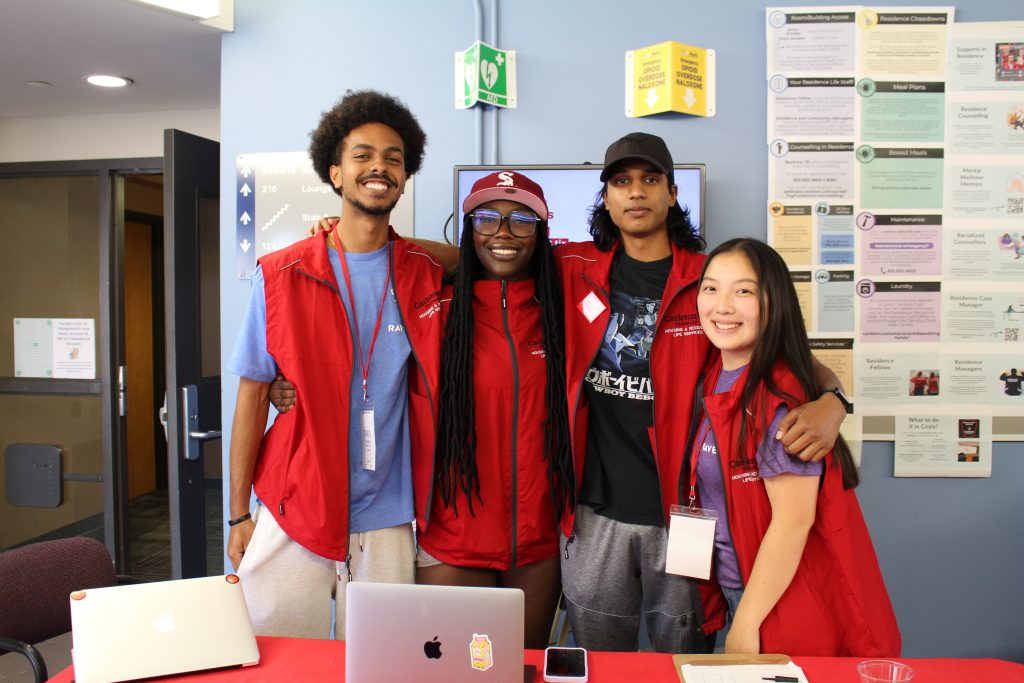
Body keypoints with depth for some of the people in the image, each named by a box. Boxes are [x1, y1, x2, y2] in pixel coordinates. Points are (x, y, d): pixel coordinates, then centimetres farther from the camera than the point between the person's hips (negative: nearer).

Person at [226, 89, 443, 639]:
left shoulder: (427, 278, 0)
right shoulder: (281, 275, -2)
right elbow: (252, 394, 1)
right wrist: (238, 513, 1)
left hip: (385, 524, 1)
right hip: (291, 514, 0)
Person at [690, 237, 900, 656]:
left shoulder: (780, 398, -21)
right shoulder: (712, 383, 2)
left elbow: (793, 520, -22)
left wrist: (746, 625, -17)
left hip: (788, 608, -7)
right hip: (738, 594, 7)